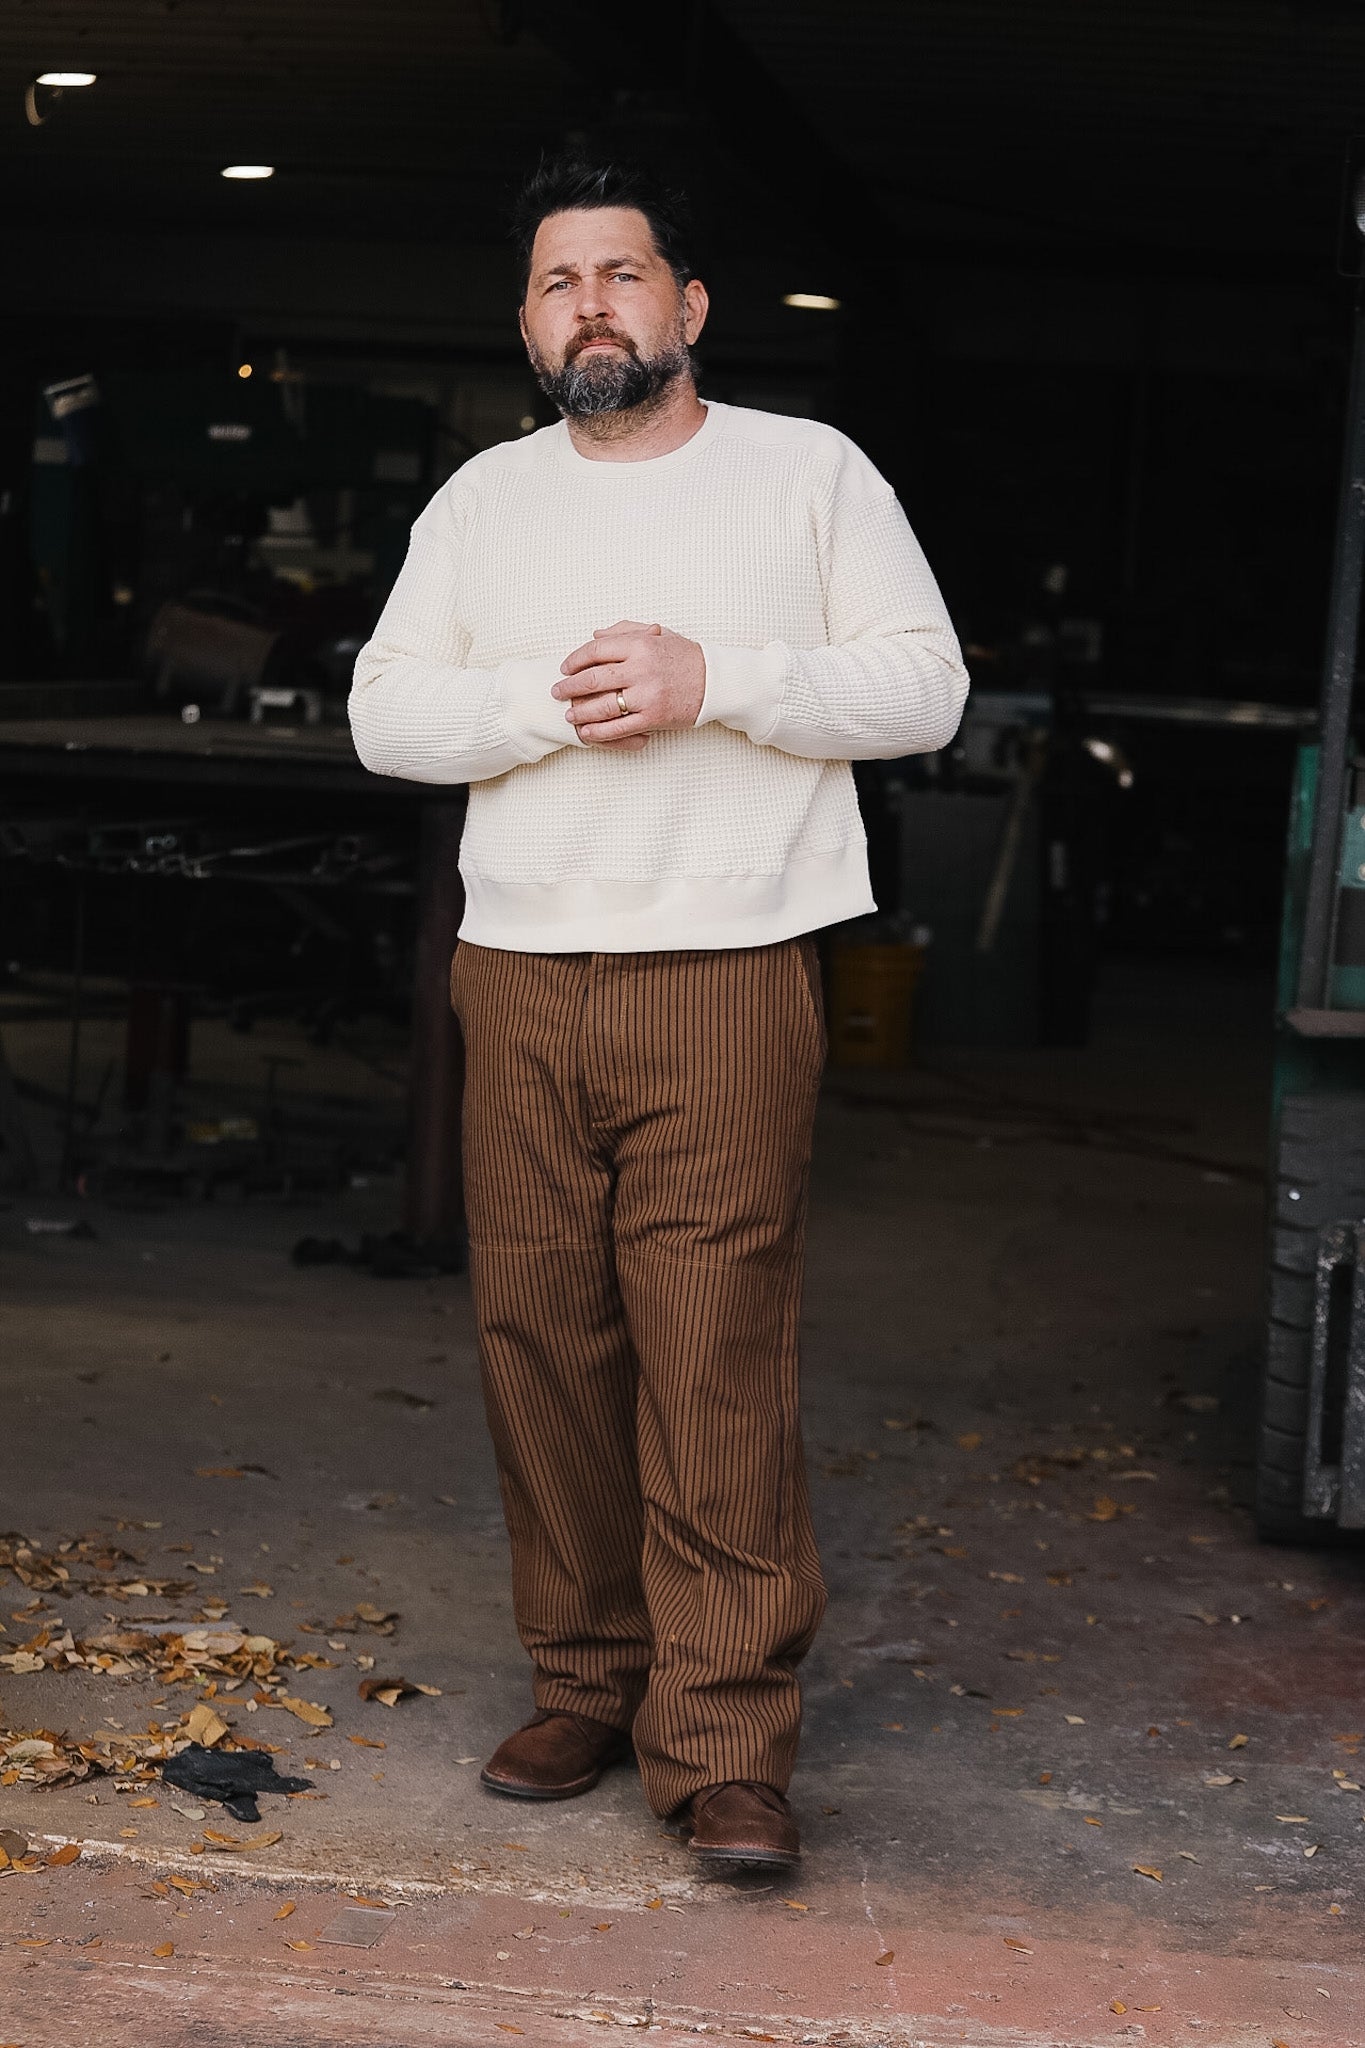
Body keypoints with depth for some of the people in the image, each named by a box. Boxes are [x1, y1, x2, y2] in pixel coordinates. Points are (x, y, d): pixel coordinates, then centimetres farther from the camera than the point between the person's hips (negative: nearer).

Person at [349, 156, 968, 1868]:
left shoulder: (810, 473, 7)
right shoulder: (482, 501, 15)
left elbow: (925, 690, 0)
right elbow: (384, 715, 7)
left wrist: (713, 678, -12)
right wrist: (554, 701, -10)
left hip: (728, 977, -4)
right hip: (520, 979, 4)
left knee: (719, 1362, -9)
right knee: (541, 1341, 4)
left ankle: (725, 1741, -5)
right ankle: (585, 1685, 17)